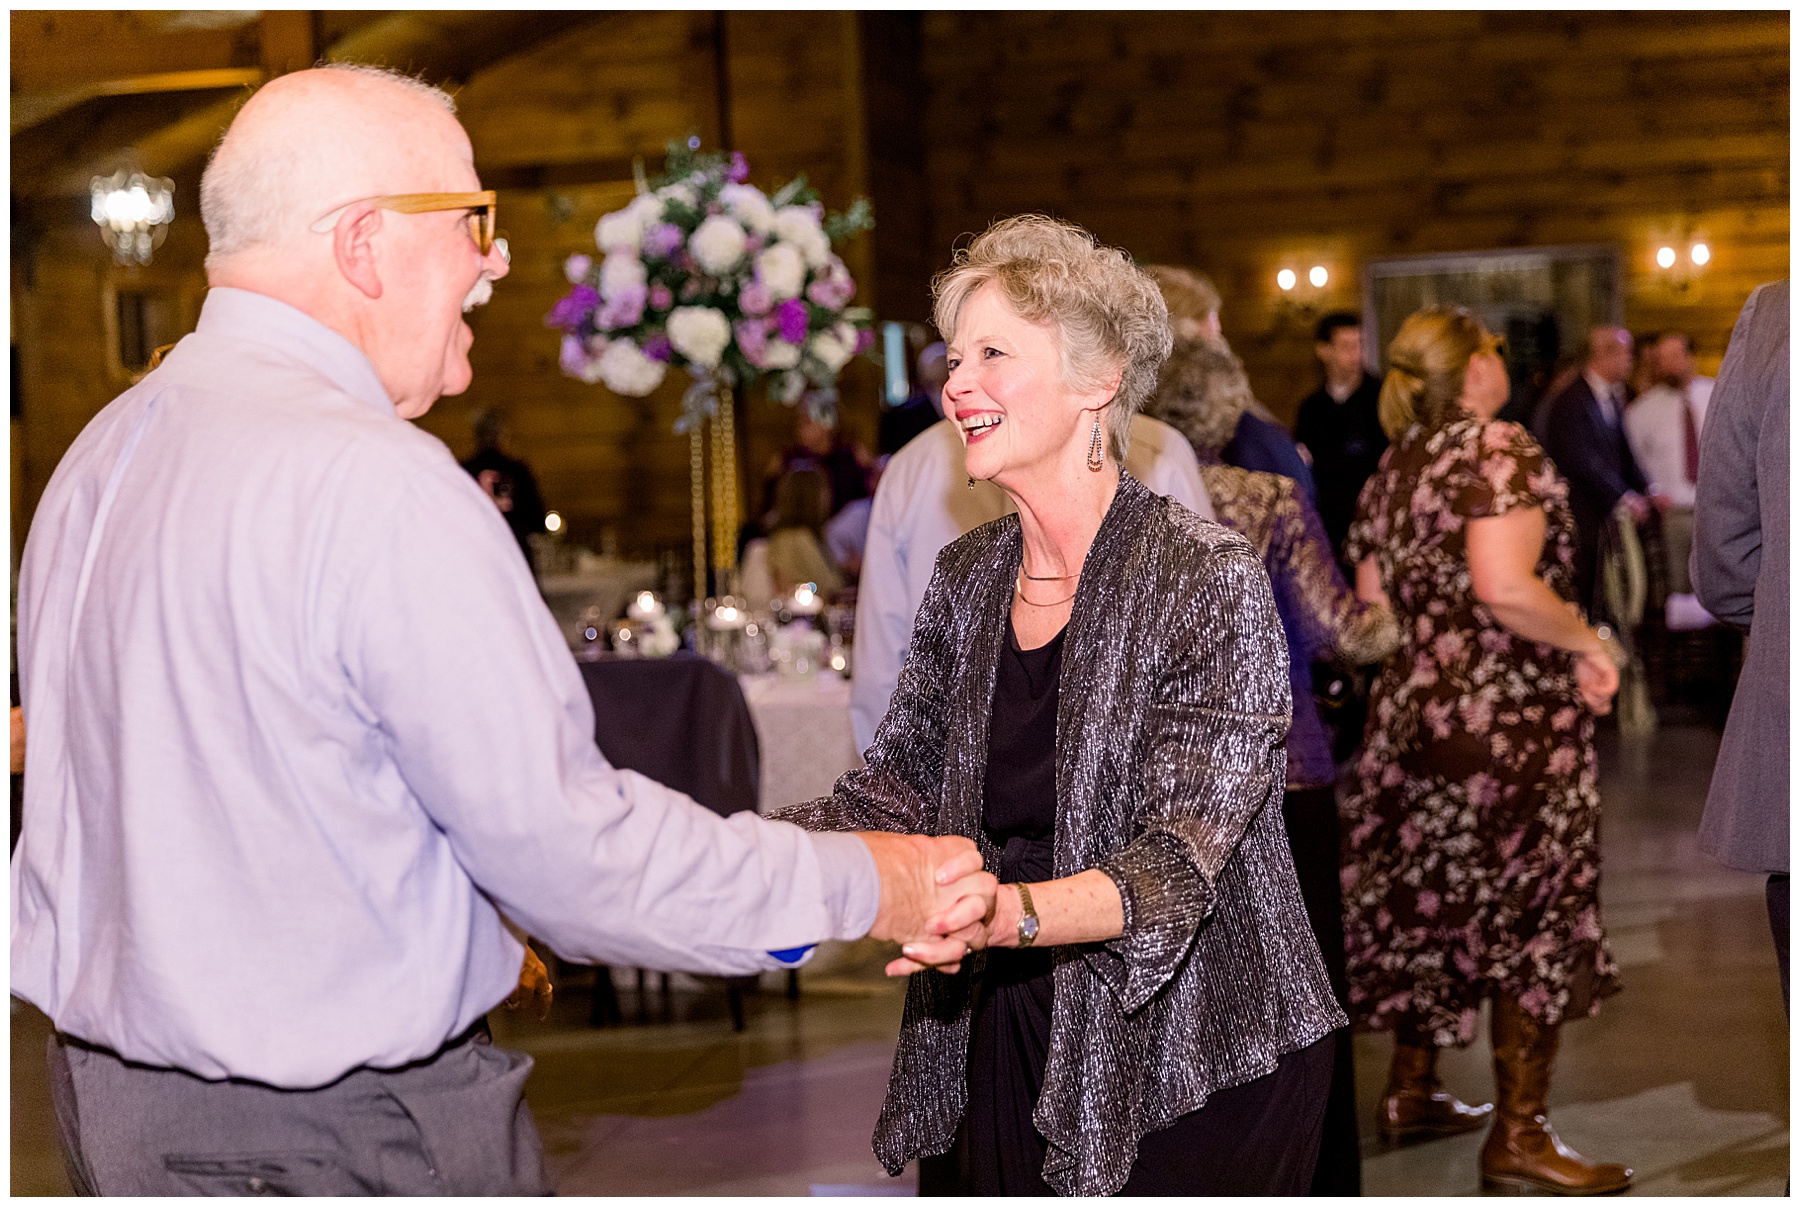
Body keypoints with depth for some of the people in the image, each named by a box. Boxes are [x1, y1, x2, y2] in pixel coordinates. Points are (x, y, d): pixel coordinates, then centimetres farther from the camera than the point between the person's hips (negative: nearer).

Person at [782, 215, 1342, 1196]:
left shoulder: (1211, 582, -15)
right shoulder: (965, 579, 6)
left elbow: (1179, 861, -22)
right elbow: (899, 786, 6)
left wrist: (1012, 913, -40)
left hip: (1195, 1062, -5)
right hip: (995, 1041, 5)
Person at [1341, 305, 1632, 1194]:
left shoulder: (1391, 471, 12)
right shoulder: (1499, 449, -13)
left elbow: (1371, 609, 14)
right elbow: (1505, 587, -25)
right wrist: (1586, 641, -13)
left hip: (1411, 712, 8)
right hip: (1509, 719, -8)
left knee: (1432, 903, 18)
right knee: (1532, 913, -1)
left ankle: (1410, 1094, 29)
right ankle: (1518, 1136, 3)